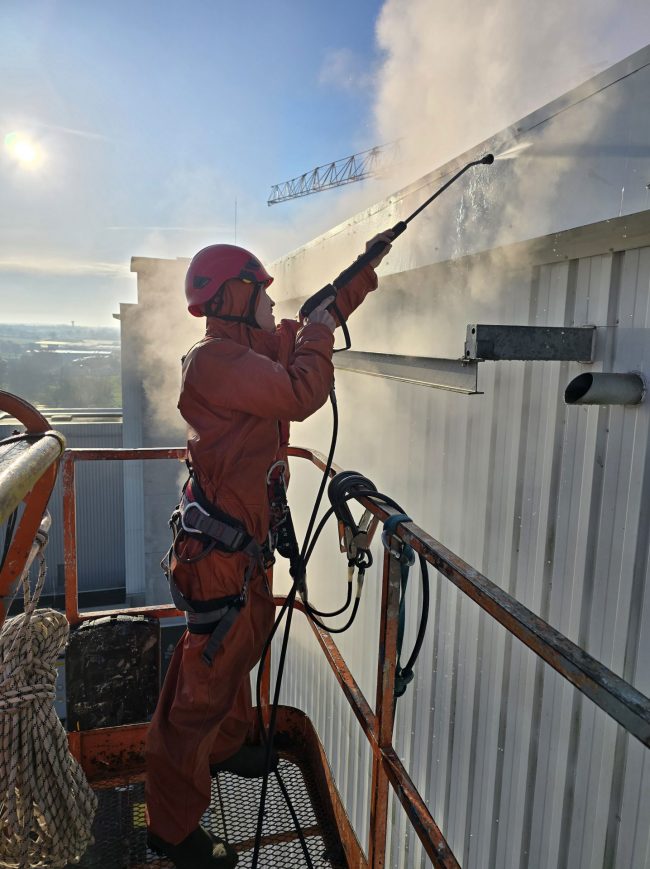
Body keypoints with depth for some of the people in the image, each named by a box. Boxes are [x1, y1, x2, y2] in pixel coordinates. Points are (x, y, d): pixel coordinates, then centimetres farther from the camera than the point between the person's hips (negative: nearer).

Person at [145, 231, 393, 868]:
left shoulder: (253, 347, 9)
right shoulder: (215, 359, -20)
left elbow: (315, 323, 21)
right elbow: (301, 395, -30)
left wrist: (366, 266, 19)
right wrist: (318, 330, -13)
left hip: (247, 534, 10)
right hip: (217, 544, -10)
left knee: (246, 644, 26)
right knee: (205, 678, 2)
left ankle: (225, 746, 50)